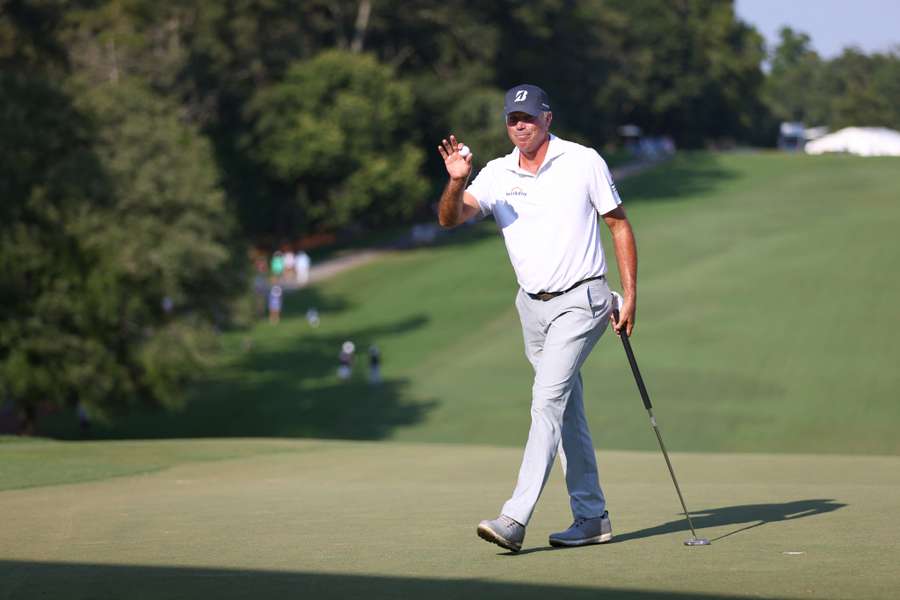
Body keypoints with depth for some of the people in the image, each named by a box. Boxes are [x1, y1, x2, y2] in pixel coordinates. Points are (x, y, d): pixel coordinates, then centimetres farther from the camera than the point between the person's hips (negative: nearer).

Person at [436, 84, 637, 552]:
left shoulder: (584, 162, -4)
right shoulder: (497, 175, 4)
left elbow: (618, 224, 2)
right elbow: (450, 218, -8)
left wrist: (630, 297, -3)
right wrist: (456, 182, -29)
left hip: (580, 301, -5)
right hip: (533, 306, 5)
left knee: (547, 400, -17)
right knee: (568, 413, 11)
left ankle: (514, 519, -23)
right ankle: (592, 518, 19)